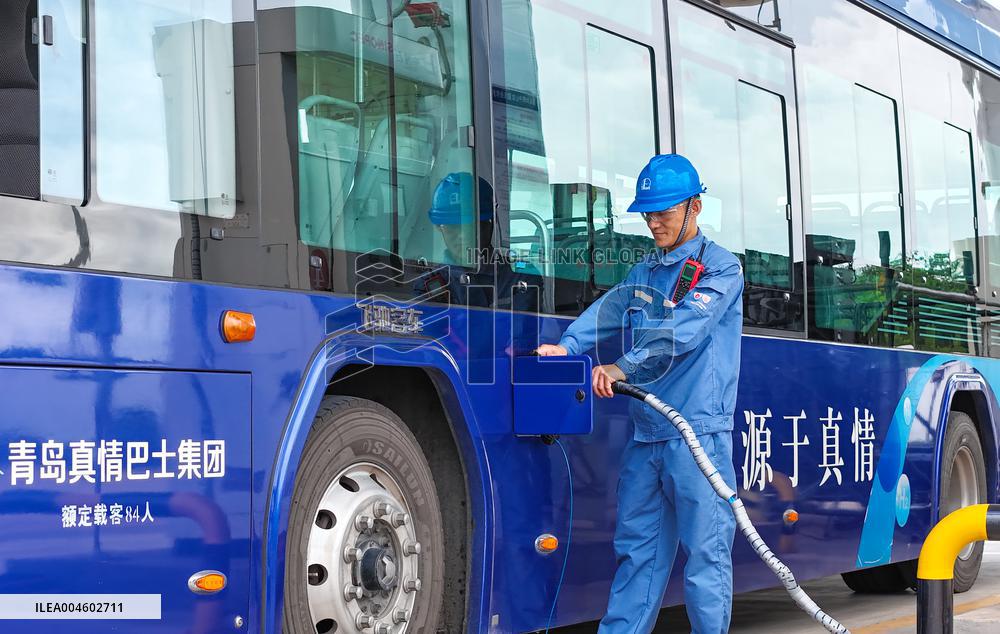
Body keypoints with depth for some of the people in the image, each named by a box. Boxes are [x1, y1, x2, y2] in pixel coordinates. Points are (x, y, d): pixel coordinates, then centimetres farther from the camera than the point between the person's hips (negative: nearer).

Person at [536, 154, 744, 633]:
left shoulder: (720, 267, -3)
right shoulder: (646, 271, 19)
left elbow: (683, 331, -17)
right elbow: (609, 311, 4)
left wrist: (624, 367, -26)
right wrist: (567, 346, -14)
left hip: (698, 434, -6)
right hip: (645, 433, 7)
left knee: (705, 553, -4)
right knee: (637, 548, 9)